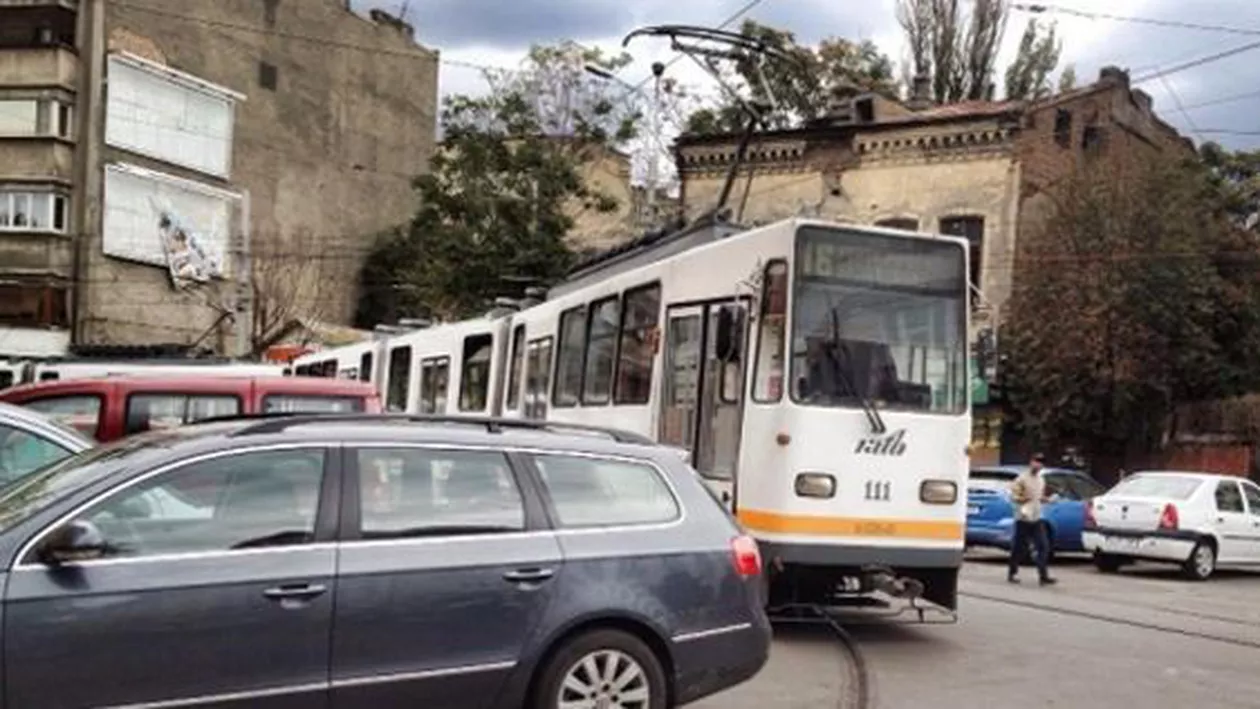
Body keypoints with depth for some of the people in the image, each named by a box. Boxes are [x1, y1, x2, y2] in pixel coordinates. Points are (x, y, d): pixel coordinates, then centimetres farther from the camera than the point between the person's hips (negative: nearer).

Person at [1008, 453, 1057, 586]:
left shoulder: (1041, 480, 14)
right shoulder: (1022, 478, -7)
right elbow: (1013, 497, -8)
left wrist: (1046, 499, 3)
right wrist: (1025, 498, -25)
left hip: (1036, 519, 6)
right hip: (1023, 519, -6)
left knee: (1043, 546, -3)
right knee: (1019, 548, 1)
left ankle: (1044, 576, -4)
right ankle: (1012, 574, 15)